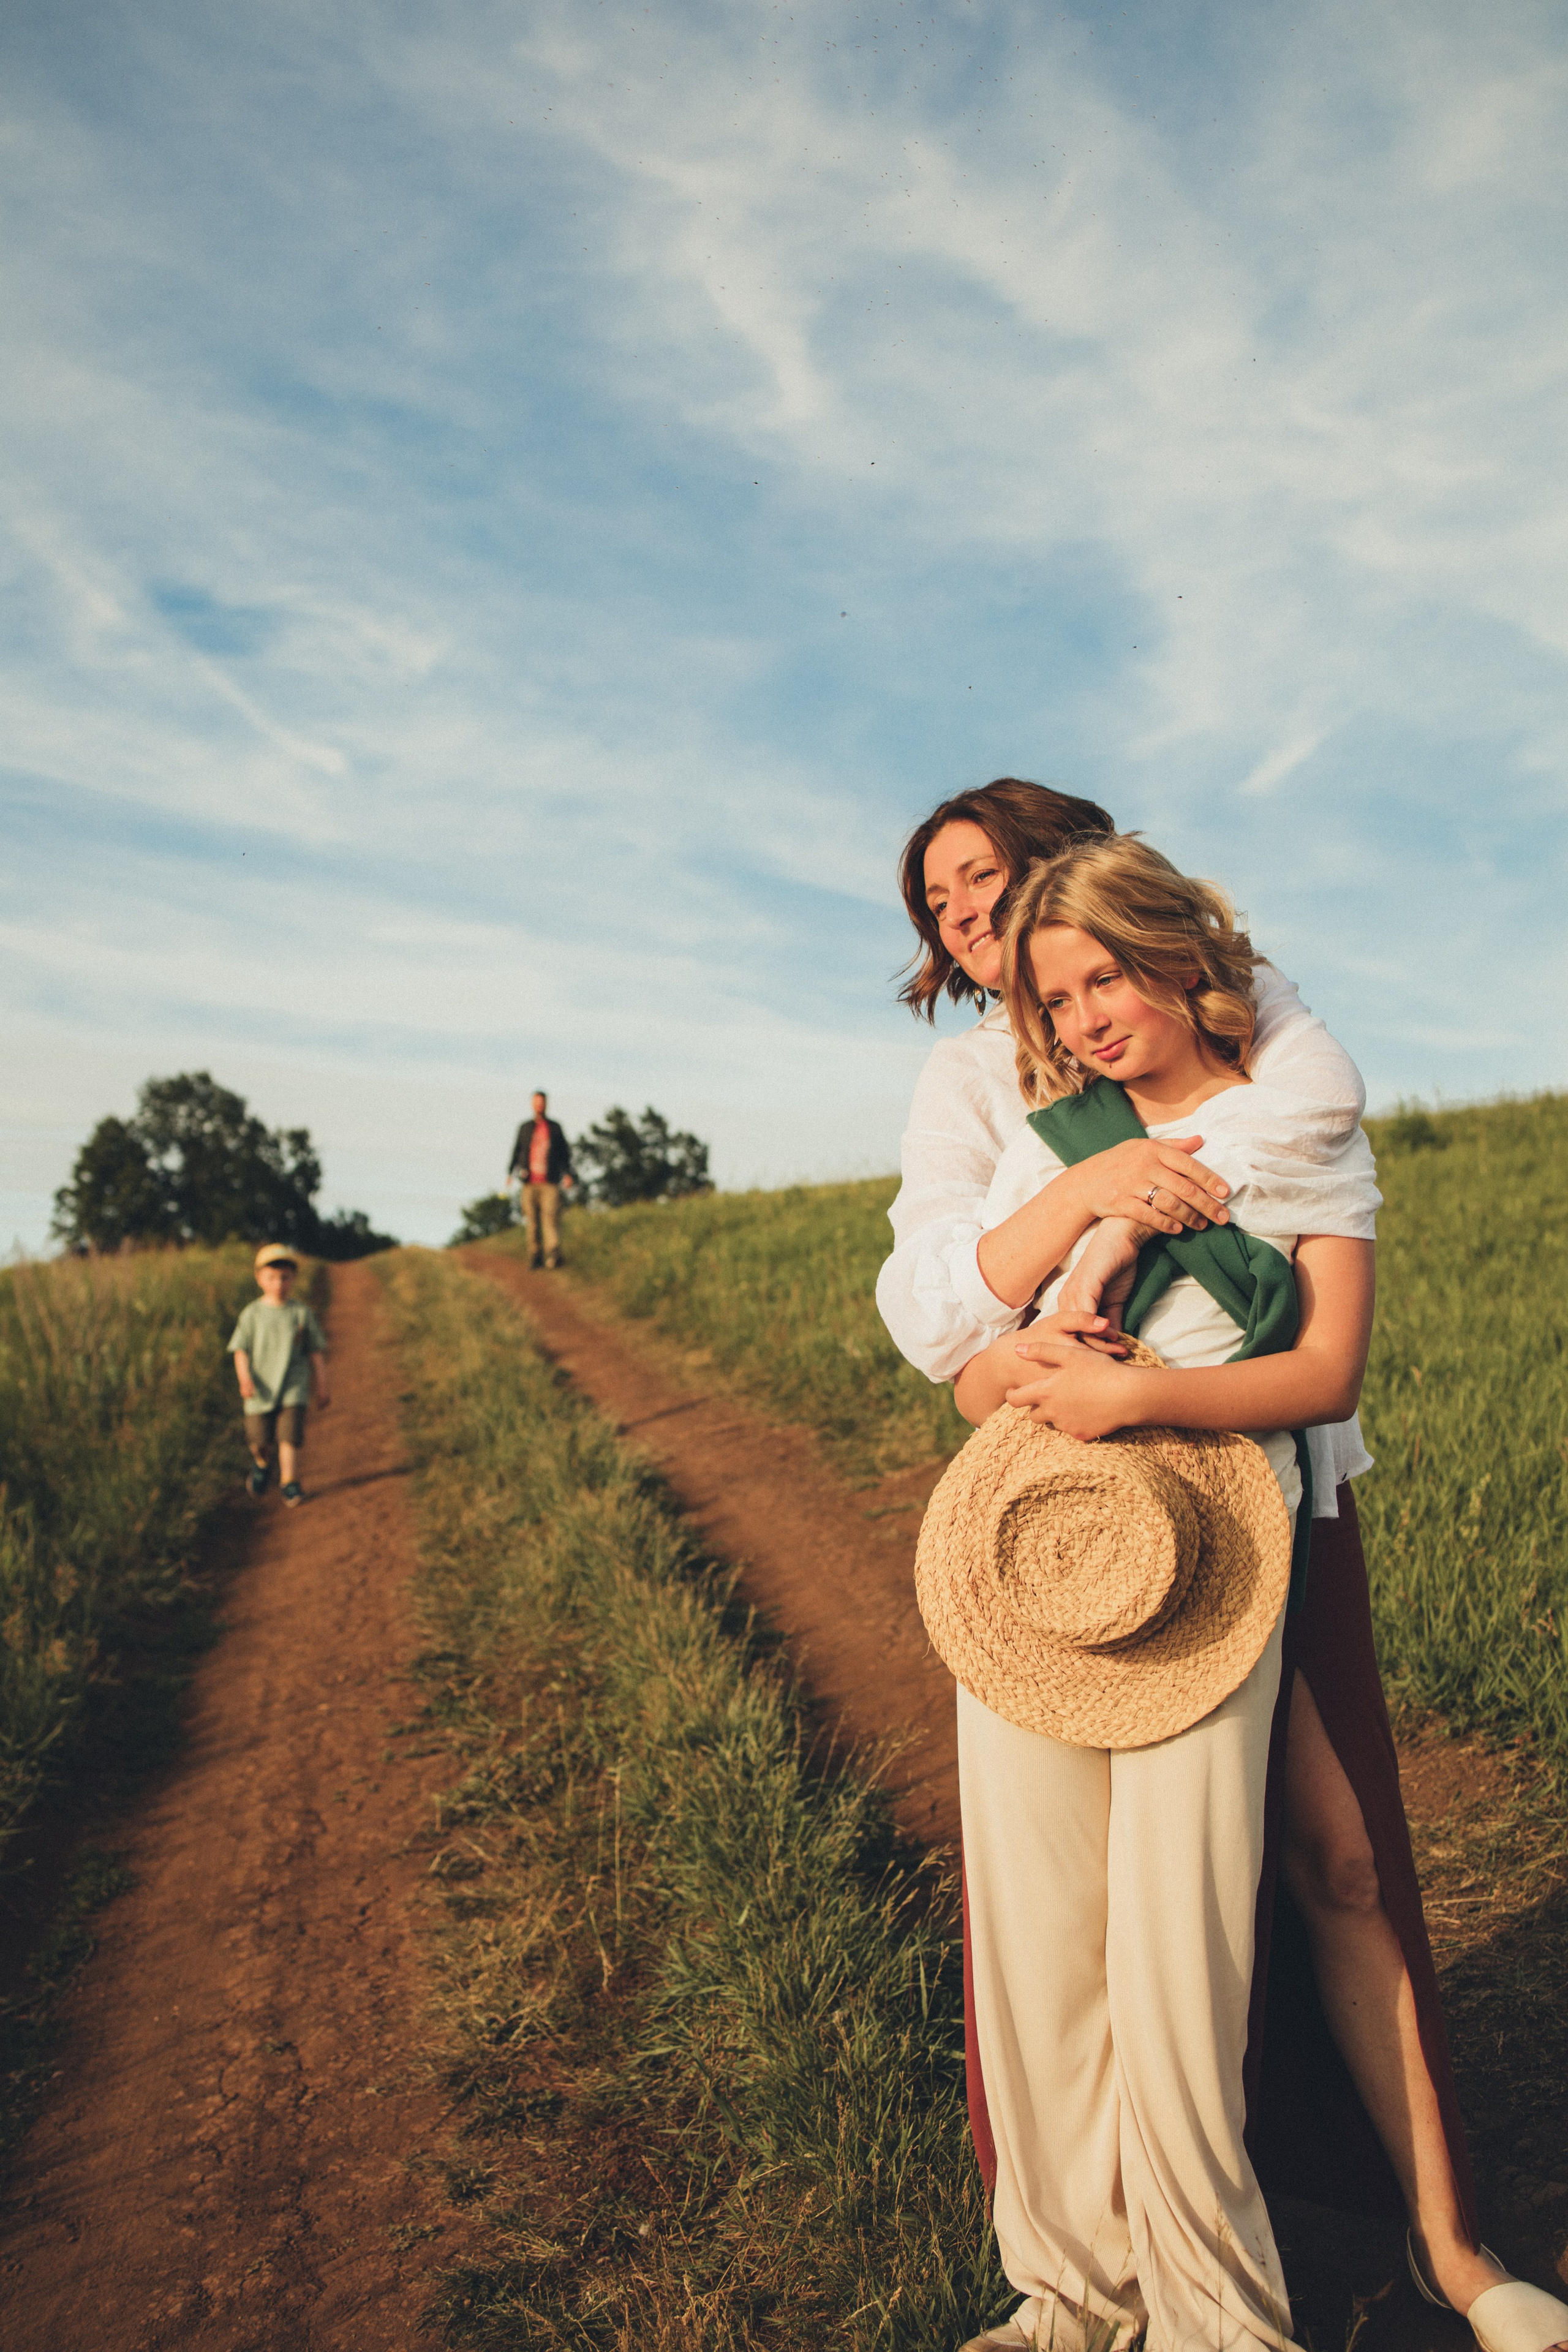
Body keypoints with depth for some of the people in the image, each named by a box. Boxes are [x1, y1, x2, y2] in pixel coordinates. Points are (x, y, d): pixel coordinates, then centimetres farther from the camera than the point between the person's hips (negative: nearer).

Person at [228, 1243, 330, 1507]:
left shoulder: (302, 1313, 1)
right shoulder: (252, 1314, 0)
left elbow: (316, 1351, 6)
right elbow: (241, 1349, -2)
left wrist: (322, 1386, 6)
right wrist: (244, 1377, -19)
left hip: (293, 1387, -1)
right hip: (260, 1387, 1)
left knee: (289, 1435, -12)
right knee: (259, 1440, 5)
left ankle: (290, 1483, 0)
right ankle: (262, 1464, 39)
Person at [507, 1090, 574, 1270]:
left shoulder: (555, 1128, 12)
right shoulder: (525, 1127, 12)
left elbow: (564, 1153, 14)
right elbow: (516, 1151, 13)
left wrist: (567, 1174, 0)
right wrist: (510, 1172, 0)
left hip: (550, 1182, -1)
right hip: (529, 1182, 1)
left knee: (551, 1216, -14)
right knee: (532, 1220, 0)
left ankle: (553, 1255, -23)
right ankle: (535, 1256, 6)